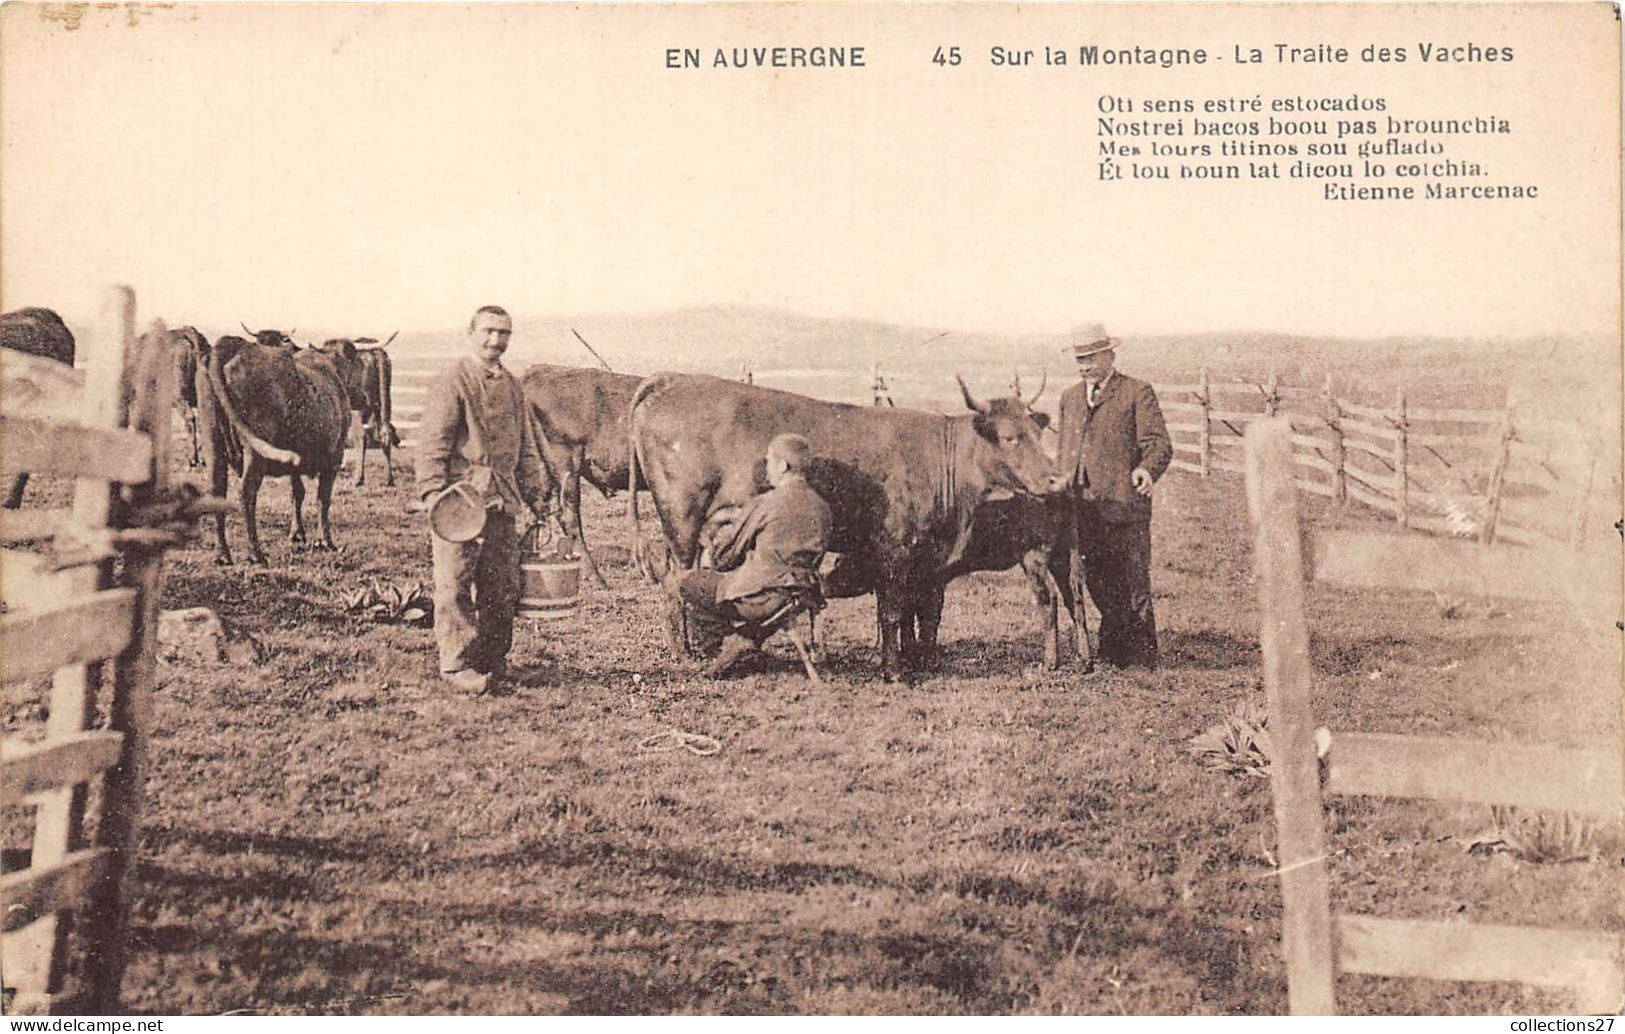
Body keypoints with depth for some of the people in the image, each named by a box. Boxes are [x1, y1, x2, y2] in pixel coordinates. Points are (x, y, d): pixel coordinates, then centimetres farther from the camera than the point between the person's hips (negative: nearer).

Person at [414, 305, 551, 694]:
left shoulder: (512, 387, 18)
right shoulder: (451, 381, -4)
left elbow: (527, 446, 25)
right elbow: (432, 442, -9)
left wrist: (535, 494, 20)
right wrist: (432, 491, -18)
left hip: (503, 501, 7)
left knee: (503, 586, 9)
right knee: (455, 585, -5)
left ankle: (492, 661, 20)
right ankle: (456, 665, 1)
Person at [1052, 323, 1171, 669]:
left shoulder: (1137, 393, 1)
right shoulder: (1069, 397, 19)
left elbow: (1159, 443, -7)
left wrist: (1147, 469, -26)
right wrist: (1060, 481, 13)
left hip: (1123, 507, -5)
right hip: (1081, 507, 6)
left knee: (1133, 586, -1)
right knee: (1098, 584, 10)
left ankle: (1141, 662, 8)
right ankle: (1111, 655, 23)